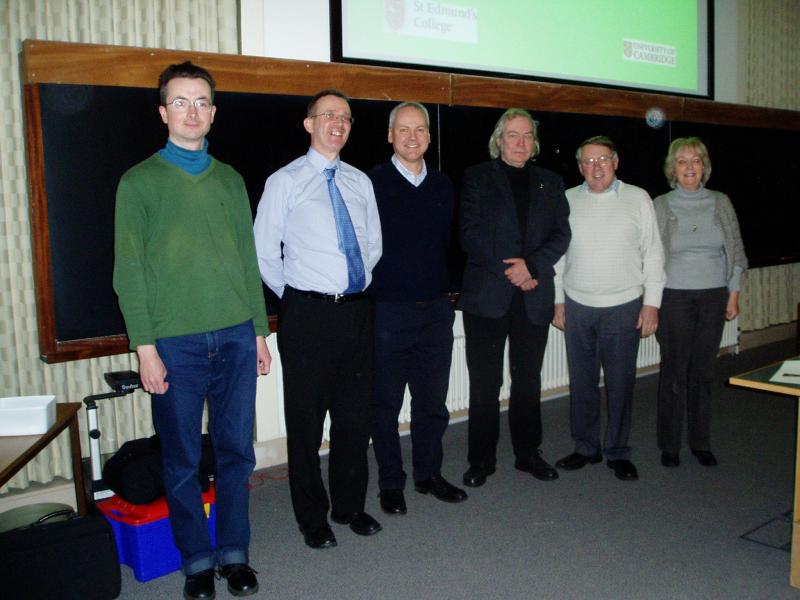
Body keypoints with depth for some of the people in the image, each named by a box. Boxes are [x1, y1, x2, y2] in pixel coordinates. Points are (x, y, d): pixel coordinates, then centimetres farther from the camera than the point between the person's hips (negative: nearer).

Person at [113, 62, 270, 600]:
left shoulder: (231, 180, 13)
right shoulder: (139, 181, 3)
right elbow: (129, 269, -1)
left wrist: (259, 331, 11)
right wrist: (145, 345, -8)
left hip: (236, 337, 3)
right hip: (175, 342, -3)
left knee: (236, 450, 8)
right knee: (183, 459, 6)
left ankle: (234, 554, 24)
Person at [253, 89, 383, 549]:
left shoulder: (360, 181, 11)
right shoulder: (285, 181, -2)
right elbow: (264, 251, -1)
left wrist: (360, 285, 12)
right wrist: (293, 299, 2)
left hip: (358, 310, 5)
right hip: (308, 314, -4)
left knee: (356, 416, 13)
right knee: (307, 421, 6)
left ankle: (351, 506, 31)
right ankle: (313, 518, 24)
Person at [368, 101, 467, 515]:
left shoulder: (442, 186, 10)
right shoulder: (371, 183, -6)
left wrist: (444, 288, 10)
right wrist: (370, 292, -7)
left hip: (436, 310, 5)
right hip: (387, 310, -4)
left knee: (433, 401, 13)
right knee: (385, 403, 7)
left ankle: (429, 474, 29)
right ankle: (391, 483, 22)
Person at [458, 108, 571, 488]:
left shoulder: (550, 182, 14)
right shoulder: (478, 177, 4)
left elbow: (561, 234, 5)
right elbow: (471, 233, -6)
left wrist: (531, 265, -13)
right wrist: (508, 270, -13)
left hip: (534, 297, 3)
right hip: (487, 295, -3)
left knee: (528, 381, 11)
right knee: (484, 382, 2)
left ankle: (528, 453, 25)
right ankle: (481, 459, 14)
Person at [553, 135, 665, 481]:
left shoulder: (637, 199, 1)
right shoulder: (567, 201, 5)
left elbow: (653, 254, 2)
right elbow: (557, 254, 9)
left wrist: (651, 304, -3)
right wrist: (558, 301, 6)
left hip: (624, 307, -1)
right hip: (577, 307, 2)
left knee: (620, 383, 5)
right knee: (581, 382, 9)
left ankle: (618, 452, 20)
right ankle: (586, 448, 24)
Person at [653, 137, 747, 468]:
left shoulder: (721, 203, 5)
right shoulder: (661, 206, -2)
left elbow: (736, 251, 10)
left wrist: (733, 294, 6)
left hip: (714, 296, 2)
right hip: (674, 297, -2)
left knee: (704, 370, 8)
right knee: (674, 372, 1)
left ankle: (701, 441, 22)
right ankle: (669, 444, 14)